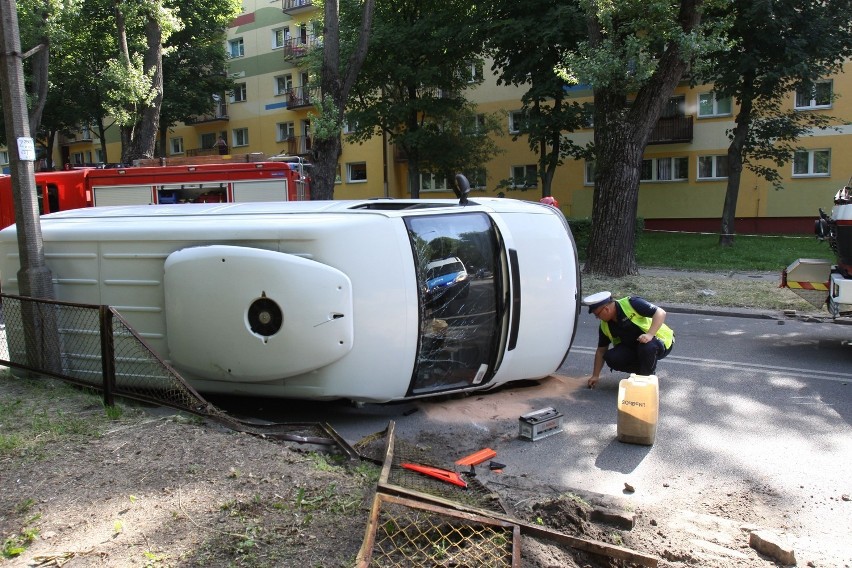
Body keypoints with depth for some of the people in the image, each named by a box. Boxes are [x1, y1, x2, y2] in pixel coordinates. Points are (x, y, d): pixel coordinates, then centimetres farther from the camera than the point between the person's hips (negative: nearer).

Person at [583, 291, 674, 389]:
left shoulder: (630, 303, -24)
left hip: (661, 342, -5)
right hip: (633, 347, 6)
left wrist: (650, 334, -39)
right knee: (611, 358, -18)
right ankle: (641, 370, 6)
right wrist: (595, 375, 2)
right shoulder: (605, 326, -5)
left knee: (647, 346, -39)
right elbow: (601, 350, 4)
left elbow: (661, 313, -27)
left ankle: (647, 376, -11)